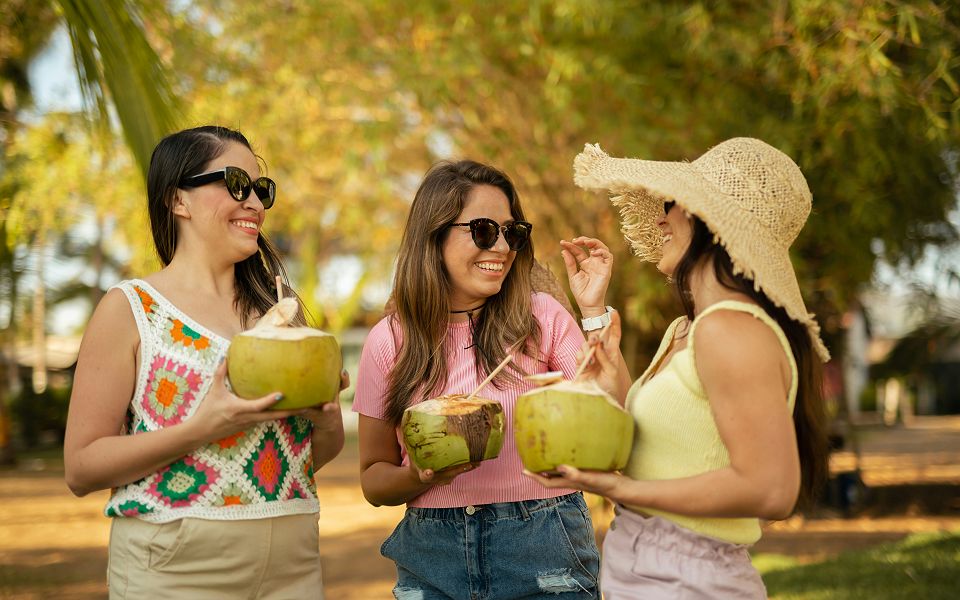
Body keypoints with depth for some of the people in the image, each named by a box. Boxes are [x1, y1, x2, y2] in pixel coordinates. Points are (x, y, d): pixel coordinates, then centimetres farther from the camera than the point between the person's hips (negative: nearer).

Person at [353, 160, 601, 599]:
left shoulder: (542, 318, -2)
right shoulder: (389, 341, 0)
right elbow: (374, 478, 6)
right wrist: (421, 476, -15)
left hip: (542, 550, -1)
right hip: (432, 559, 1)